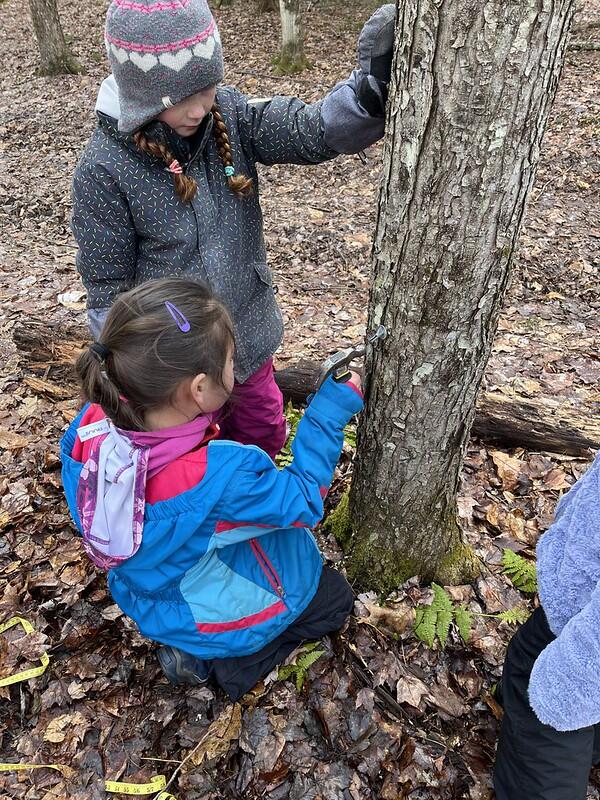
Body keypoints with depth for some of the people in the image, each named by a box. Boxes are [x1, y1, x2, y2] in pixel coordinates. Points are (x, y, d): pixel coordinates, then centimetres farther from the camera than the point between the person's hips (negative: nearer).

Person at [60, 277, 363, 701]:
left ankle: (194, 647, 15)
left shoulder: (94, 426, -26)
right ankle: (229, 662, 8)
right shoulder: (220, 475, -42)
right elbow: (304, 500, -24)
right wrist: (329, 412, -19)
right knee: (336, 597, 21)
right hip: (218, 616, -5)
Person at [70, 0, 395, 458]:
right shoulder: (104, 169, -19)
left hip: (247, 335, 4)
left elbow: (314, 132, -22)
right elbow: (108, 290, -13)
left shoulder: (229, 114, -8)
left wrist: (374, 84, -41)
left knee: (264, 435, 25)